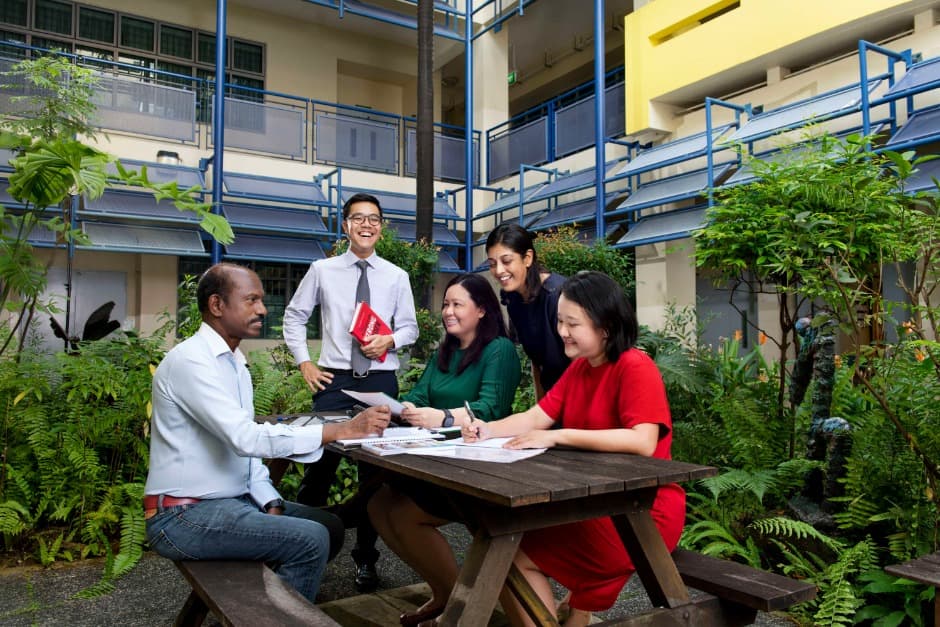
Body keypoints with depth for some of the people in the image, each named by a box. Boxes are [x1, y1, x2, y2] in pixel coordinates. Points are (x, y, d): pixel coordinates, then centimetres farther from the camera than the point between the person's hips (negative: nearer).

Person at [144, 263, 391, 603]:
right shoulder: (190, 360, -19)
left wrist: (272, 505, -2)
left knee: (329, 527, 7)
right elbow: (245, 438, -30)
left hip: (233, 499, 9)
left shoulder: (235, 364, 11)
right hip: (186, 514, -9)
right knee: (310, 539, -20)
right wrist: (342, 430, -32)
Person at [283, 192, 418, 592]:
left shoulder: (396, 277, 5)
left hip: (381, 380, 1)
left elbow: (410, 327, 10)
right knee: (320, 462, -1)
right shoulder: (322, 271, 4)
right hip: (334, 379, -1)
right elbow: (294, 316, 11)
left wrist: (390, 340, -11)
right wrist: (304, 362, 2)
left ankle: (366, 558, 23)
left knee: (376, 468, 8)